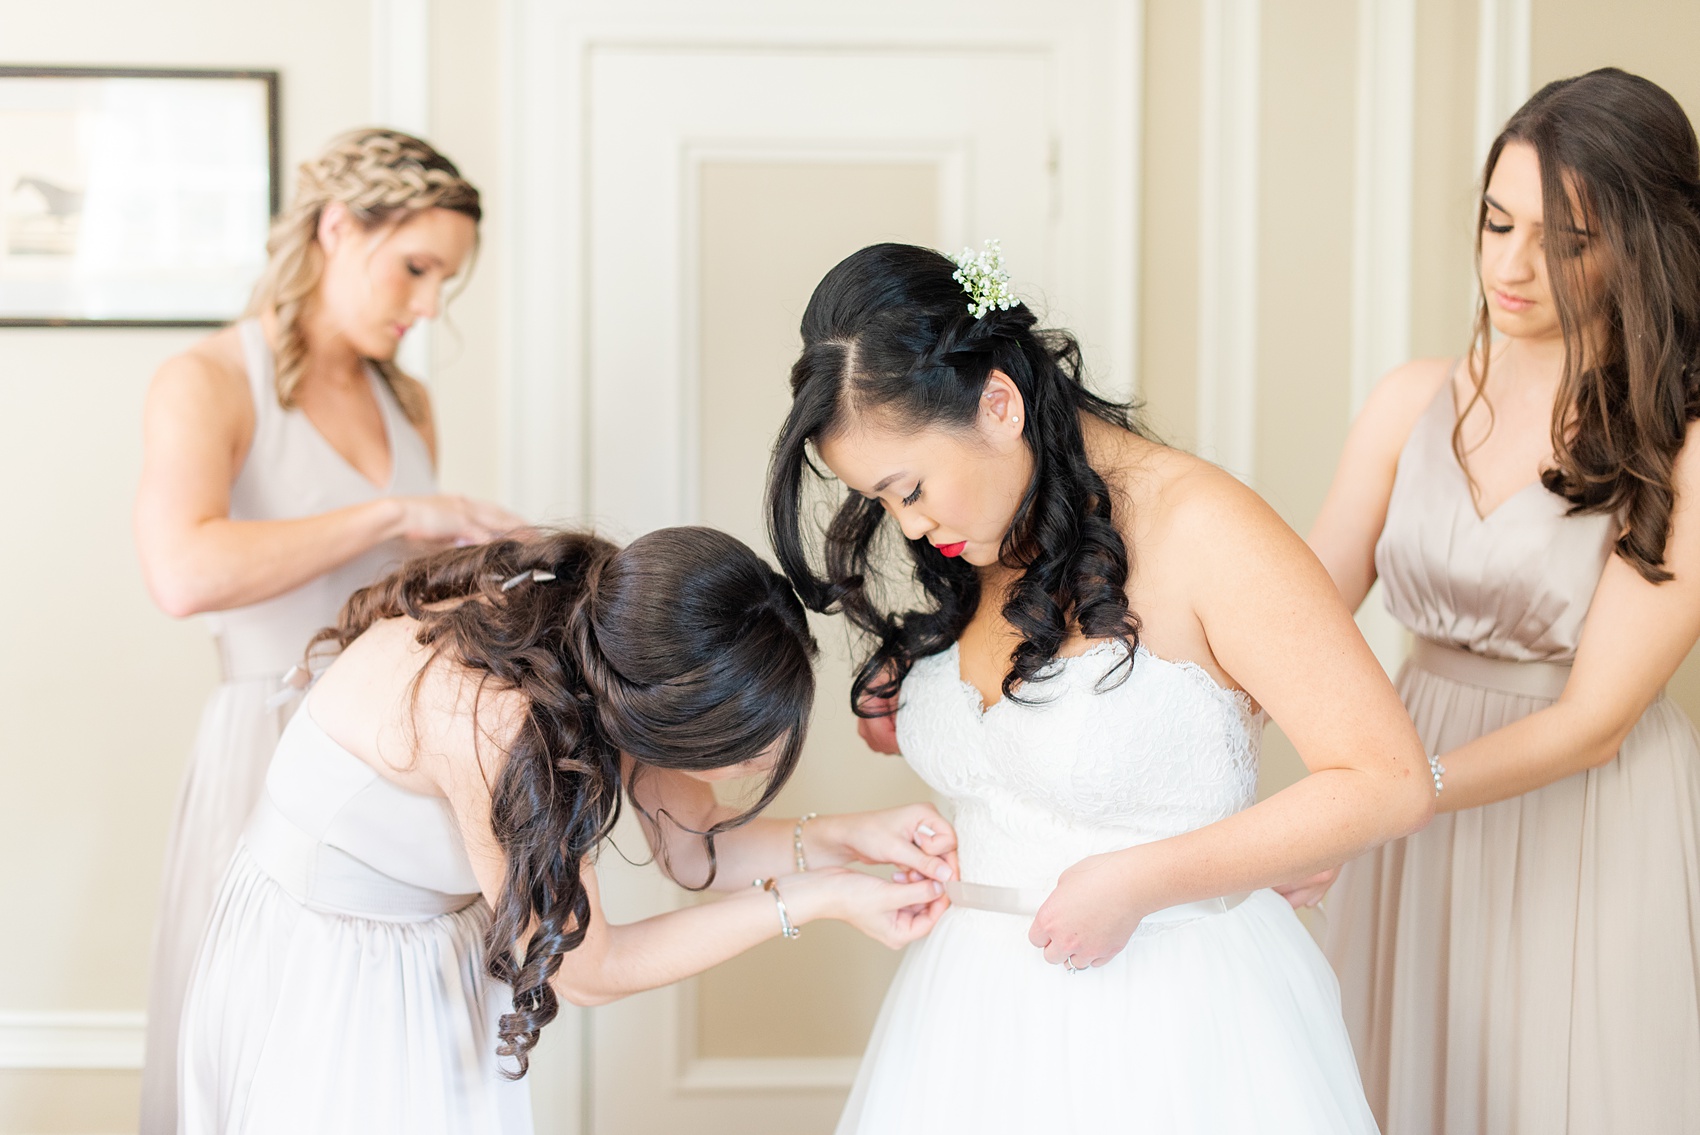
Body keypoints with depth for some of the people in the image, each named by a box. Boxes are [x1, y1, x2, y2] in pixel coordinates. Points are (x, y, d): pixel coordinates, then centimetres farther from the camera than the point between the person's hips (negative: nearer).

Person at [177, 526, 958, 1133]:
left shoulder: (607, 622, -17)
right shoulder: (491, 719, -38)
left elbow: (691, 846, 0)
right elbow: (586, 971, -23)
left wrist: (841, 840, -16)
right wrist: (812, 901, -21)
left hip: (435, 967, 6)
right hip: (319, 984, -6)